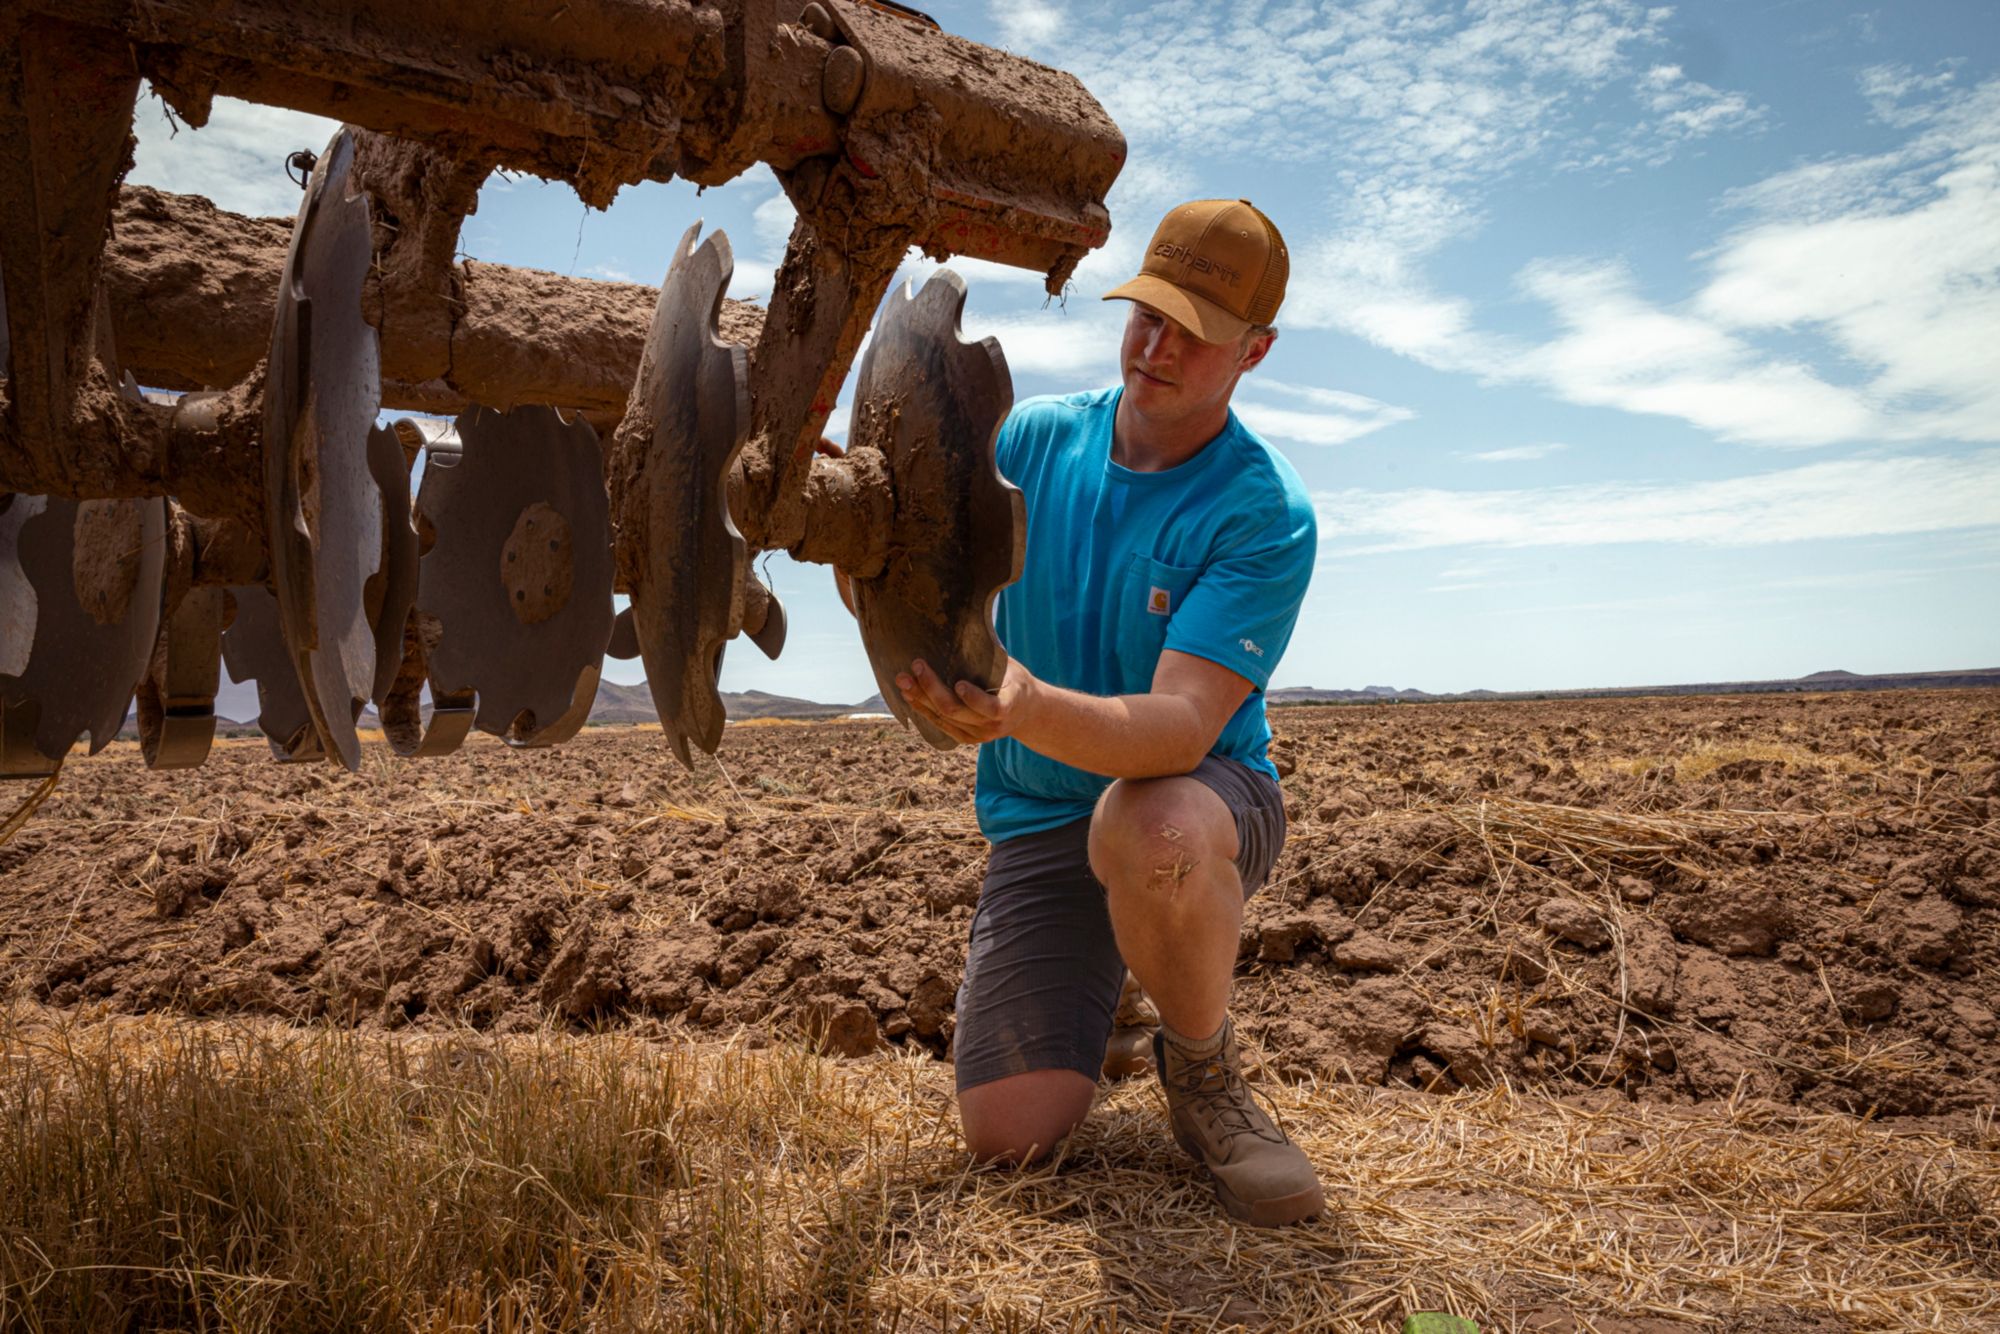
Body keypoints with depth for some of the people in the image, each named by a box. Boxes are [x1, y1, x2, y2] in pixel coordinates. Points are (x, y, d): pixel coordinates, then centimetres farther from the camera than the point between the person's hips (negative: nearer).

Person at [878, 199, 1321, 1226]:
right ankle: (1105, 968, 26)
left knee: (1147, 826, -42)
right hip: (1039, 821, 3)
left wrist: (1027, 708, -49)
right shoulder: (1034, 440, -3)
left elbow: (1181, 727, -29)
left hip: (1206, 798, -3)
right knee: (1010, 1134, -8)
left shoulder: (1266, 514, -17)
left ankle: (1202, 1072, -10)